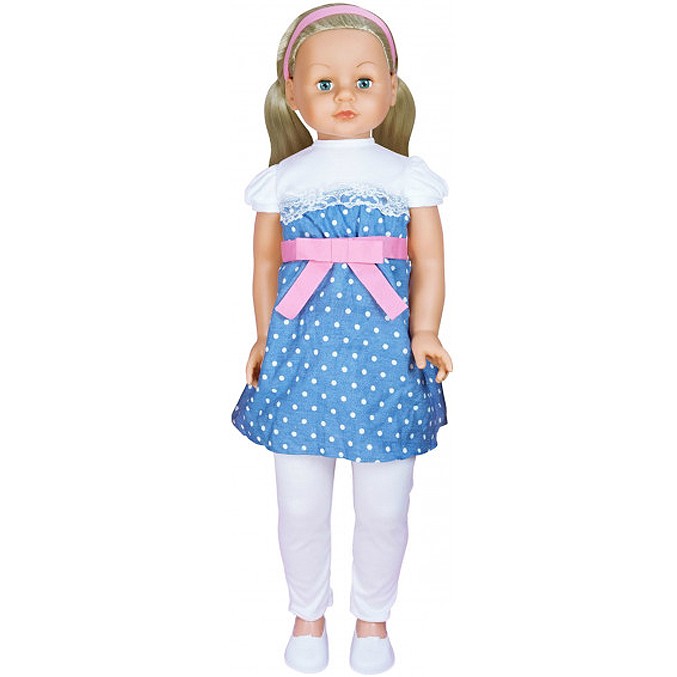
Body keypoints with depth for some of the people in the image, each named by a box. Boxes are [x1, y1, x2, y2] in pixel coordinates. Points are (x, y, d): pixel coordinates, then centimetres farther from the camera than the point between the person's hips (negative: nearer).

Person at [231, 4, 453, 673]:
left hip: (384, 352, 0)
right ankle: (307, 614, 35)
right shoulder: (281, 182, 5)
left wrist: (424, 333, -10)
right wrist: (264, 337, 4)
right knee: (300, 508, 10)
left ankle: (373, 617, 34)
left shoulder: (408, 178, 4)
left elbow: (428, 263, 3)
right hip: (302, 352, 1)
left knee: (383, 510, 9)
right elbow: (265, 262, 11)